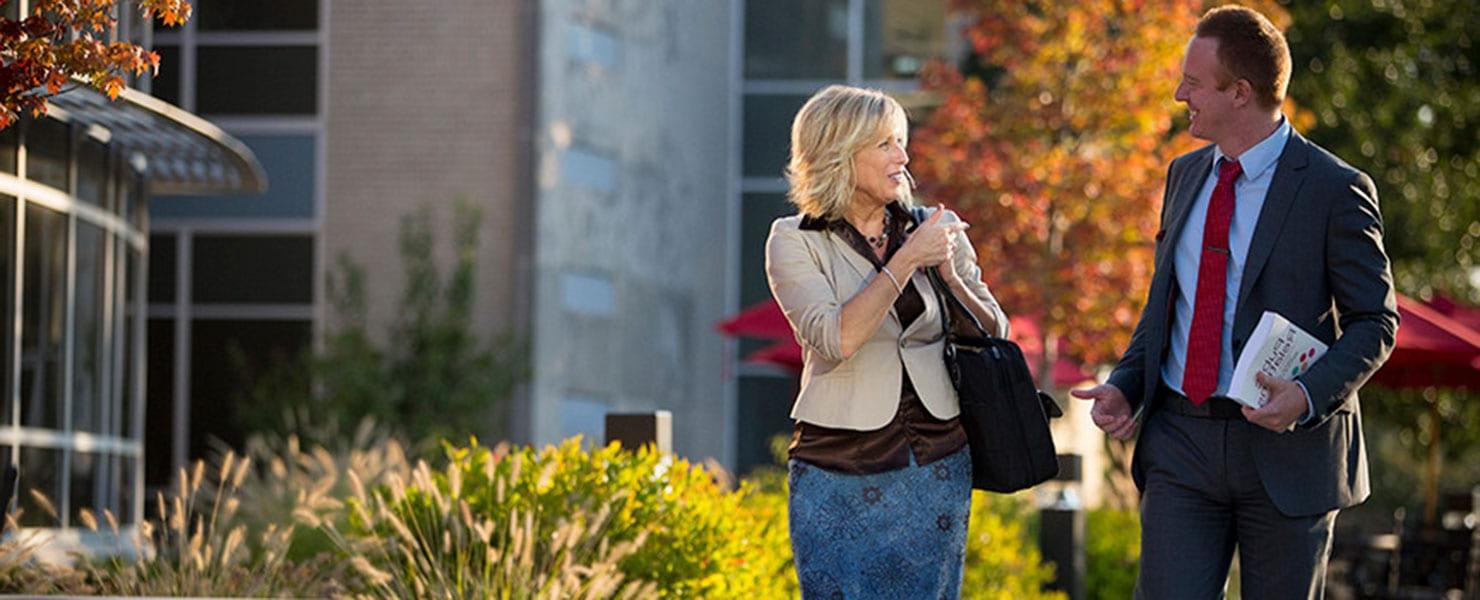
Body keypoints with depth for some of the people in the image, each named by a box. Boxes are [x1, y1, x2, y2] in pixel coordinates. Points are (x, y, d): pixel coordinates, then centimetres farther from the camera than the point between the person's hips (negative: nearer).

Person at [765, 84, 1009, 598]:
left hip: (938, 466, 3)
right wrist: (907, 260, -18)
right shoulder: (795, 242, -3)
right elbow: (836, 339, -18)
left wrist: (950, 276, -8)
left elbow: (995, 336, 9)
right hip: (841, 472, -3)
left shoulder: (938, 229, 7)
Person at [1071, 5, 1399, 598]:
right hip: (1181, 441, 5)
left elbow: (1375, 320, -5)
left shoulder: (1334, 189, -8)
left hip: (1287, 446, -4)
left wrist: (1309, 395, -21)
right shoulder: (1185, 175, 12)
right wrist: (1124, 386, 5)